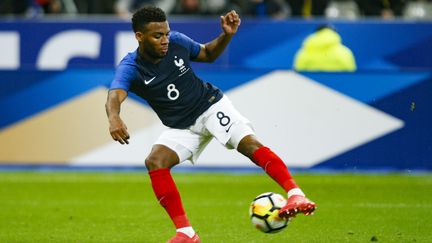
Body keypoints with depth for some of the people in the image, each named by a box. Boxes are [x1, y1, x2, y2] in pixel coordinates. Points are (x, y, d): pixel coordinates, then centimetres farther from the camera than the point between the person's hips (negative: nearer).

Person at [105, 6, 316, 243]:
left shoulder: (176, 42, -11)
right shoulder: (130, 68, -19)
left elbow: (209, 54, 11)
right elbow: (114, 97, -40)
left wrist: (227, 34, -8)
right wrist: (114, 118, -62)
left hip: (210, 106, 0)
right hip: (181, 127, 0)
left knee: (249, 143, -25)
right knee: (155, 161, -23)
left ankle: (296, 195, -34)